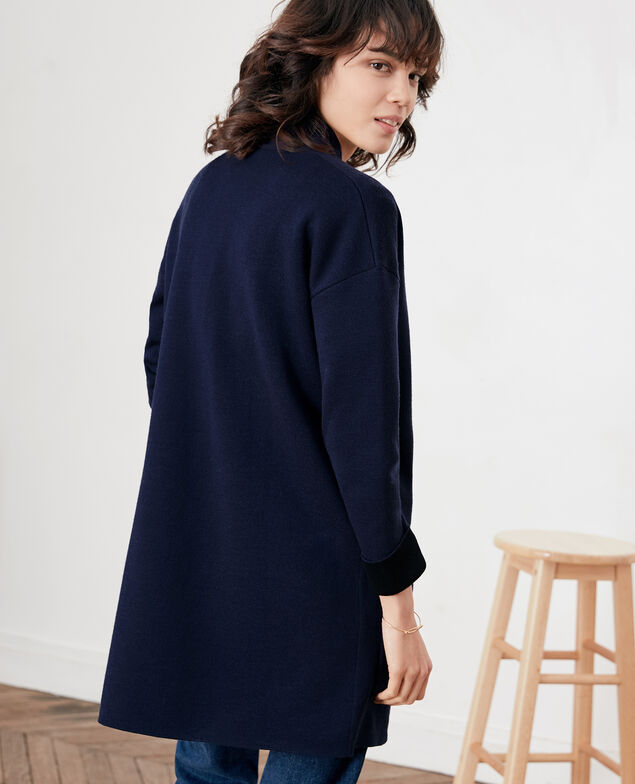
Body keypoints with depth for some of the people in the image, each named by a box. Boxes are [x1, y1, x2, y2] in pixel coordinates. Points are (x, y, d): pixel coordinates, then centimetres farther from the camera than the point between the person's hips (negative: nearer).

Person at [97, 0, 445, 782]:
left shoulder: (210, 188, 9)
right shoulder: (353, 206, -14)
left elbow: (160, 356, 15)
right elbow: (360, 417, -18)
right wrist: (397, 599, -12)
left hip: (194, 560, 8)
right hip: (311, 565, -7)